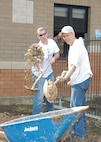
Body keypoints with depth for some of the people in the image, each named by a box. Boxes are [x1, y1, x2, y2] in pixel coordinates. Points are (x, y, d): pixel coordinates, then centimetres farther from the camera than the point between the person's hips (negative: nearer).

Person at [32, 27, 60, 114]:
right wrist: (40, 69, -55)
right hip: (40, 74, -6)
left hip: (49, 72, 6)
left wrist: (54, 58, -15)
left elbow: (57, 53, 8)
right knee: (39, 96, -12)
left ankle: (50, 112, 37)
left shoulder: (52, 42, -4)